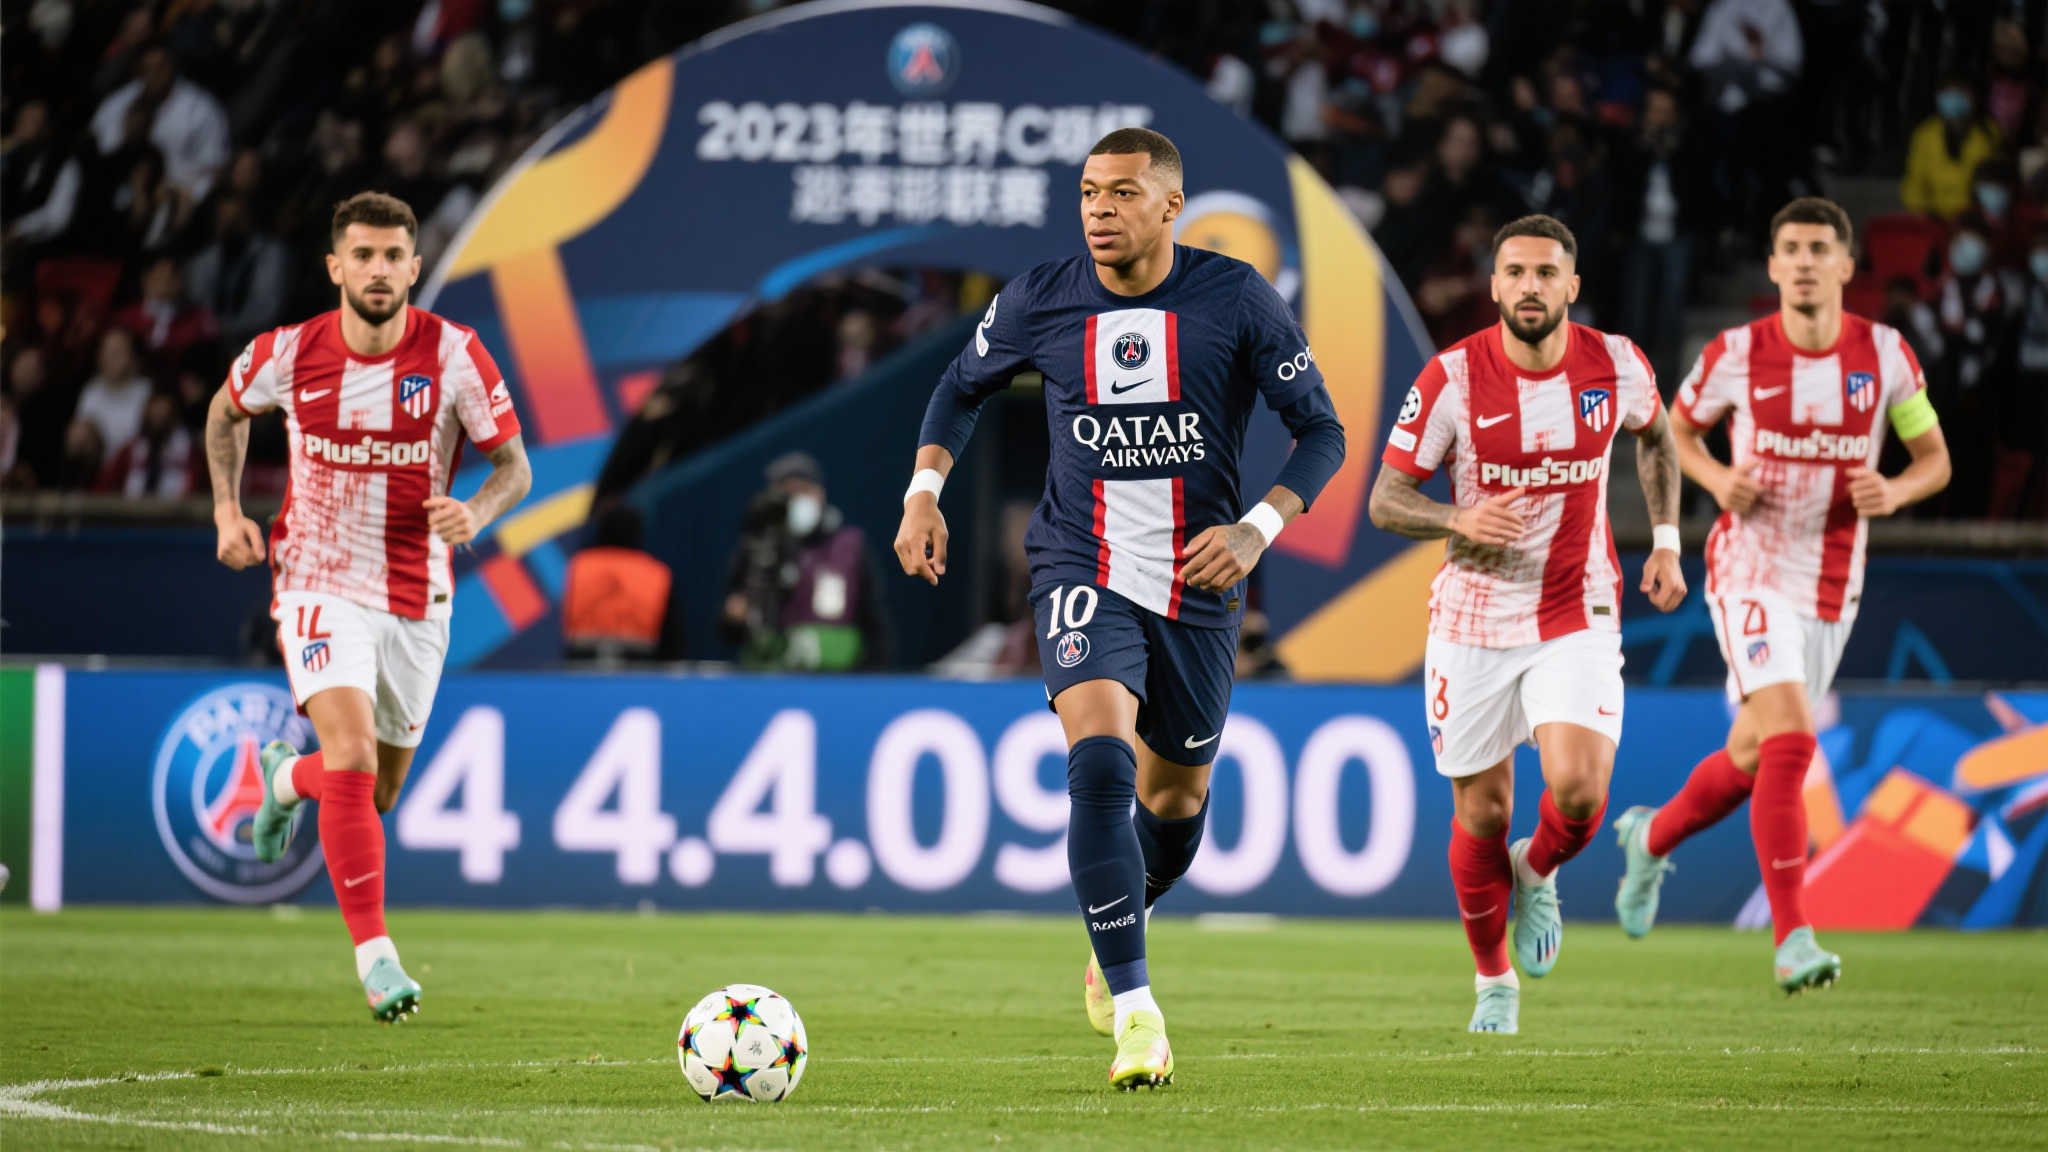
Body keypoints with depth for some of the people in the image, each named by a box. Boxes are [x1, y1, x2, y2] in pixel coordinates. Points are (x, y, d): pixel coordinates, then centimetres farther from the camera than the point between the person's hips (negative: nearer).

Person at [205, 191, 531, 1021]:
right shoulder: (289, 355, -10)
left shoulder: (455, 355, -12)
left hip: (415, 600, 2)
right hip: (320, 587, -2)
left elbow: (515, 465, -5)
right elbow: (227, 410, 13)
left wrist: (475, 513, -27)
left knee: (377, 795, 14)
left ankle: (288, 776, 50)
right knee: (353, 756, -24)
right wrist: (227, 509, 1)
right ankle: (374, 954, -15)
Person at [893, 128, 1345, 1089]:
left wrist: (1258, 529, -19)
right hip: (1083, 575, -1)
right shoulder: (1039, 301, -5)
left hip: (1197, 589, 1)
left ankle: (1120, 928, 50)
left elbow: (1321, 431, -4)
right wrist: (924, 489, 0)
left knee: (1177, 799, 15)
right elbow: (963, 388, 15)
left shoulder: (1237, 299, -9)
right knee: (1100, 762, -25)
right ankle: (1135, 1012, -26)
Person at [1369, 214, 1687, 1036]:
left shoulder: (1616, 365, -6)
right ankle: (1494, 982, 29)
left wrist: (1665, 541, 11)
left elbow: (1655, 435, 18)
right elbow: (1385, 500, -9)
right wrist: (1461, 519, -28)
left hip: (1577, 617, 1)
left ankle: (1536, 875, 15)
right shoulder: (1452, 379, -13)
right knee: (1482, 816, 6)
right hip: (1474, 617, 0)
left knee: (1579, 790, -21)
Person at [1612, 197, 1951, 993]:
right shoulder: (1736, 354, -8)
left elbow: (1934, 459, 8)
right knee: (1788, 740, -23)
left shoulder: (1886, 354, -3)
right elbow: (1677, 427, 10)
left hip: (1833, 587, 4)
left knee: (1752, 758, 15)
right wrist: (1718, 480, -10)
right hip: (1752, 573, -4)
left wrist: (1892, 493, -15)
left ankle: (1652, 838, 45)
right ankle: (1793, 941, -22)